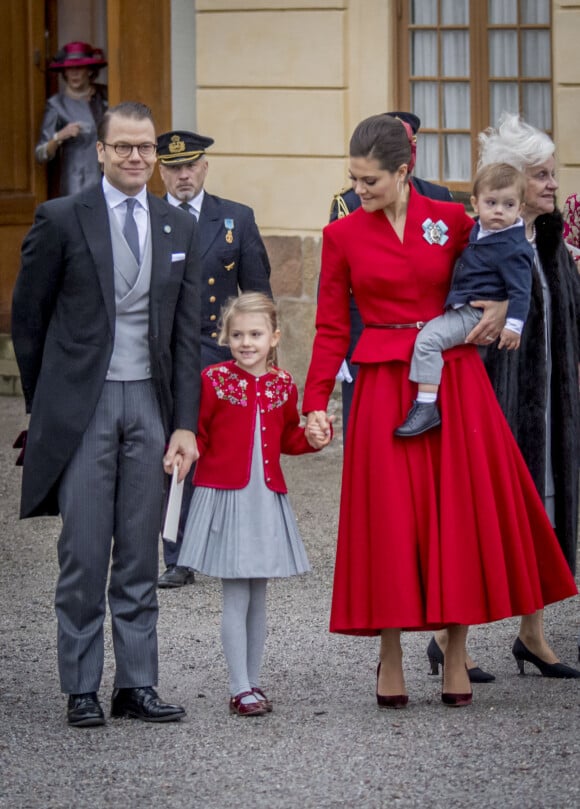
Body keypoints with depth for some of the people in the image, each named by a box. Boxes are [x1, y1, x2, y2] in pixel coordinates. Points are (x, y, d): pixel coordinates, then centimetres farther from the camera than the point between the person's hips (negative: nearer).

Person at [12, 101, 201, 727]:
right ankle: (81, 688, 6)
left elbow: (187, 334, 8)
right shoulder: (62, 219, -3)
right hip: (82, 404, -3)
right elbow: (27, 316, 4)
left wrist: (184, 423, 1)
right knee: (84, 554, -2)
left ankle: (137, 684, 11)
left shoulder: (179, 229, 8)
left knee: (140, 554, 6)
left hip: (149, 403, 3)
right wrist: (45, 405, 6)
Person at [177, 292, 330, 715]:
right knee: (236, 597, -5)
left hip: (267, 499, 4)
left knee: (257, 597, 11)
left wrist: (311, 439, 2)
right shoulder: (214, 380, -6)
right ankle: (241, 689, -2)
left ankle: (253, 682, 20)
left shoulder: (283, 385, 7)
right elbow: (197, 434, -2)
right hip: (225, 496, -4)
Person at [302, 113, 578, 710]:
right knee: (389, 517, -1)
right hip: (384, 386, -1)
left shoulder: (452, 220, 2)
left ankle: (456, 655, 10)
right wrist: (315, 401, -3)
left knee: (460, 513, 1)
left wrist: (500, 306, -3)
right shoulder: (342, 235, 2)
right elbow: (331, 328, 5)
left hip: (455, 380, 1)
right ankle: (391, 659, 8)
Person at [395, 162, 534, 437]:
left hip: (476, 312, -11)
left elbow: (520, 289, -21)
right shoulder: (480, 230, 9)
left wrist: (514, 325, -26)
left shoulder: (513, 248, -19)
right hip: (462, 309, 11)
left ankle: (426, 406, -29)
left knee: (427, 339, -23)